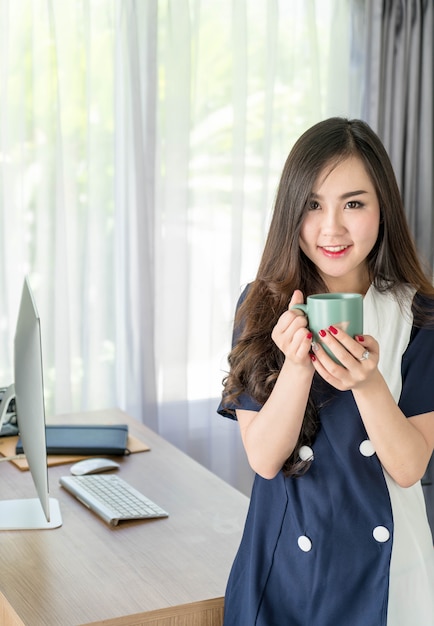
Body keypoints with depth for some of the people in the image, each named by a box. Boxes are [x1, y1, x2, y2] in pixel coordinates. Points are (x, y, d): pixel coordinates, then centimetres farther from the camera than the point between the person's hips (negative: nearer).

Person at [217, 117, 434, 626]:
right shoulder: (262, 307, -7)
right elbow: (264, 459, -11)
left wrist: (368, 383, -29)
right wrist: (298, 367, -27)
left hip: (383, 561, 0)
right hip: (286, 559, 1)